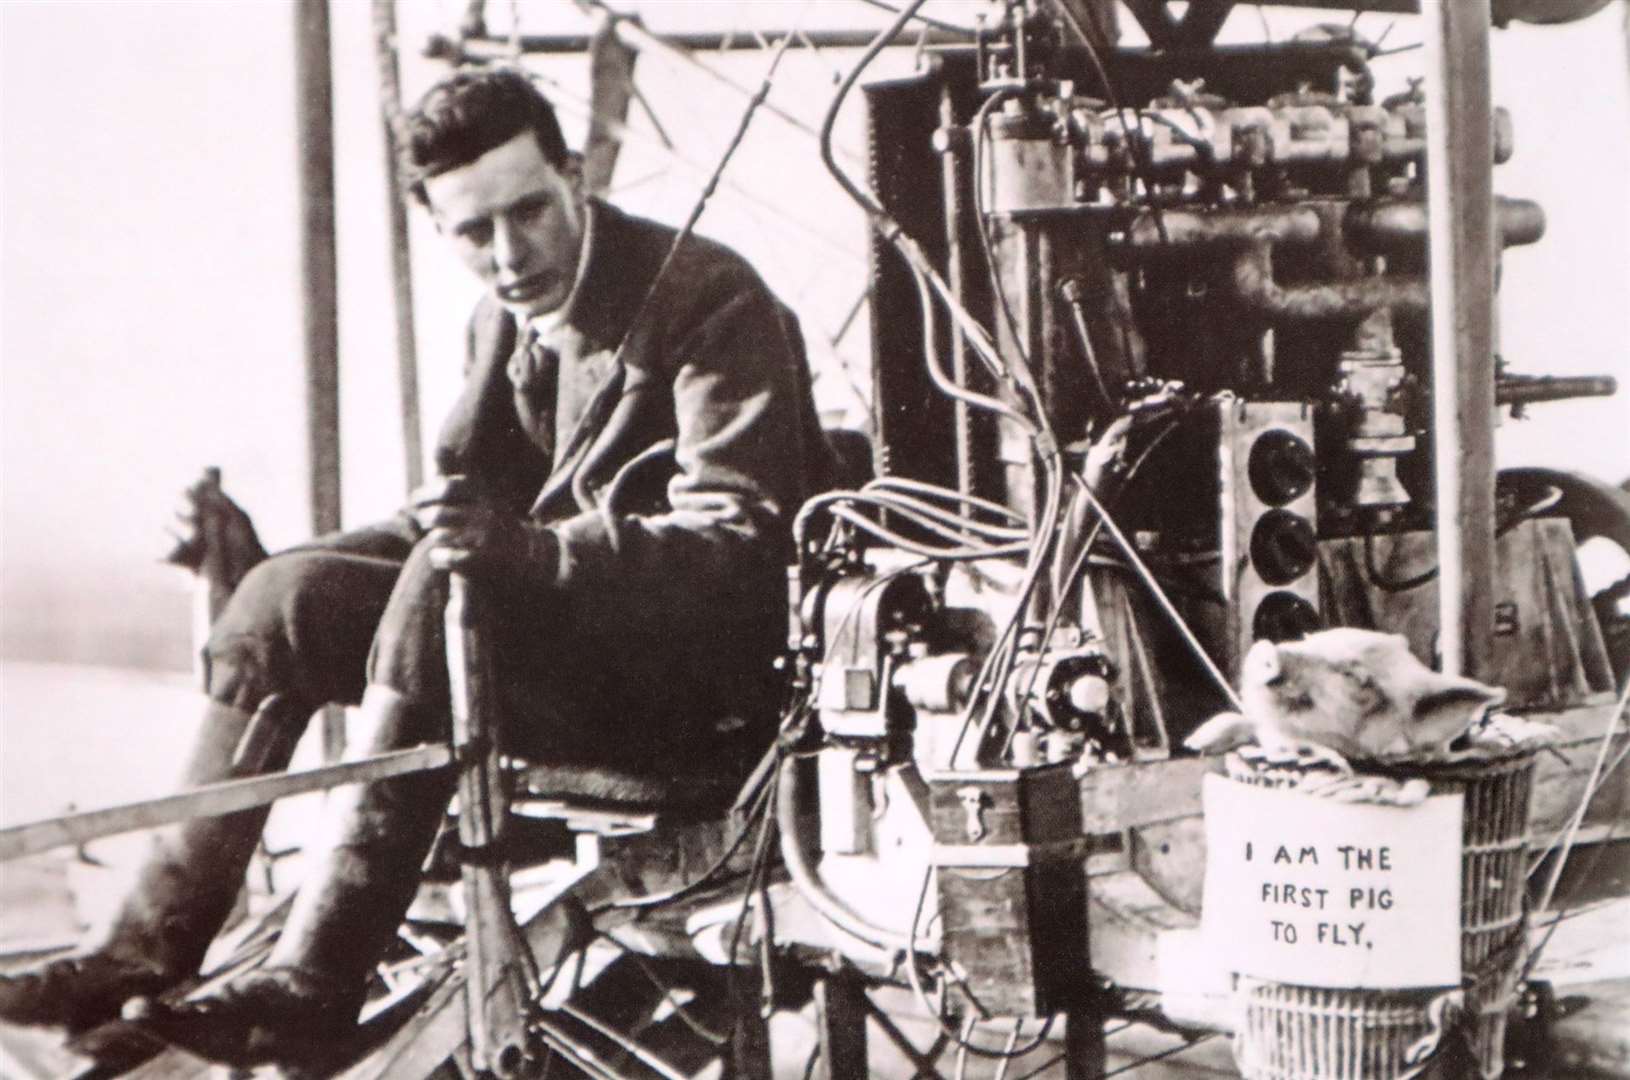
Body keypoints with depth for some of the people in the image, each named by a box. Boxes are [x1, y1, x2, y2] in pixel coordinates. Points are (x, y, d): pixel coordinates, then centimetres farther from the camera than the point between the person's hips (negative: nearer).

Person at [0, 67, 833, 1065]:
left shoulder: (712, 301, -13)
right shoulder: (508, 320, 11)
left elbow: (740, 545, -22)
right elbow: (474, 511, 13)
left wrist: (530, 551, -36)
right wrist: (260, 559, -3)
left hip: (708, 668, -8)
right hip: (568, 618, 8)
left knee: (444, 585, -32)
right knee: (288, 597, -9)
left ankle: (314, 985, -33)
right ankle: (149, 946, -10)